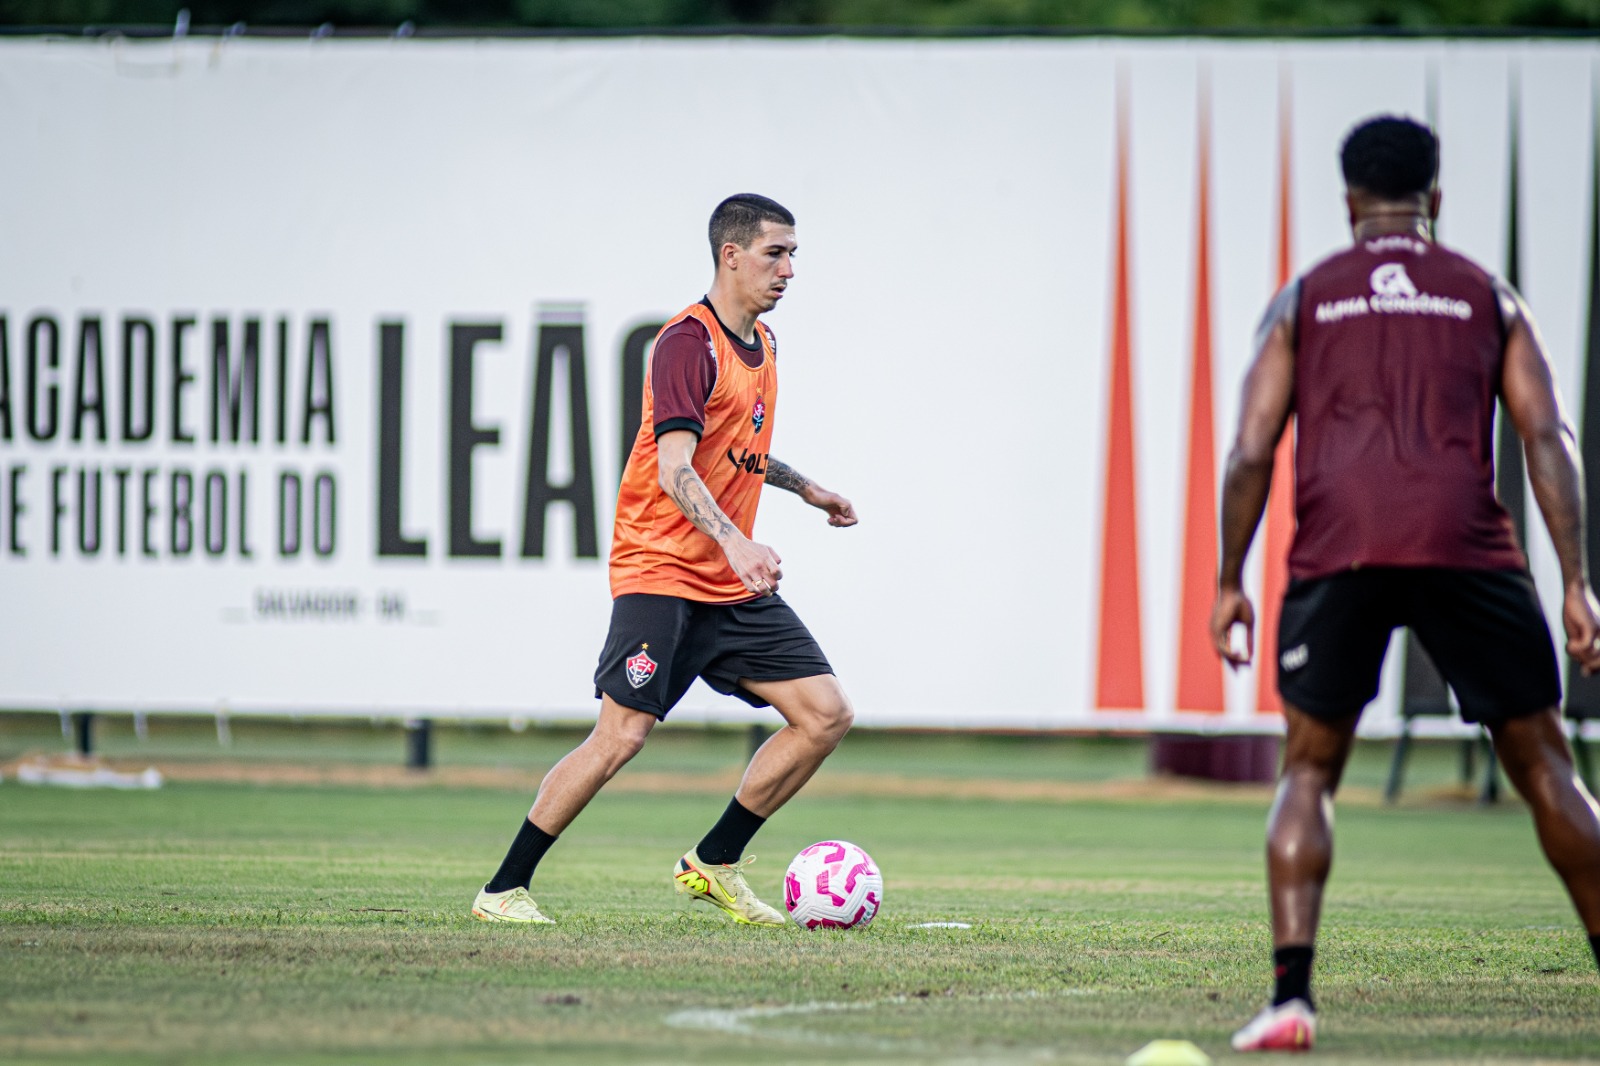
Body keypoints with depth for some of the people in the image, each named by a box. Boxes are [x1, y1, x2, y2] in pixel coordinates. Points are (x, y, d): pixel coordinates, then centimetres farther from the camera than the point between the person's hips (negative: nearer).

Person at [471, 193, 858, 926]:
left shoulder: (761, 343, 14)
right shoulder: (688, 342, -15)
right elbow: (674, 467, -26)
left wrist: (805, 488, 38)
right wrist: (735, 542, -38)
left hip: (736, 583, 9)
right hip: (661, 570, -9)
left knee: (826, 715, 0)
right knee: (622, 734, -16)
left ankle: (714, 864, 11)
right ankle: (503, 891, -5)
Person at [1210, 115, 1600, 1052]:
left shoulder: (1304, 301, 16)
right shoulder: (1488, 297, 17)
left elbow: (1252, 452, 8)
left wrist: (1230, 580, 15)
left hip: (1337, 552, 0)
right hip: (1465, 545, 0)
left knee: (1309, 772, 11)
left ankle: (1292, 992, -6)